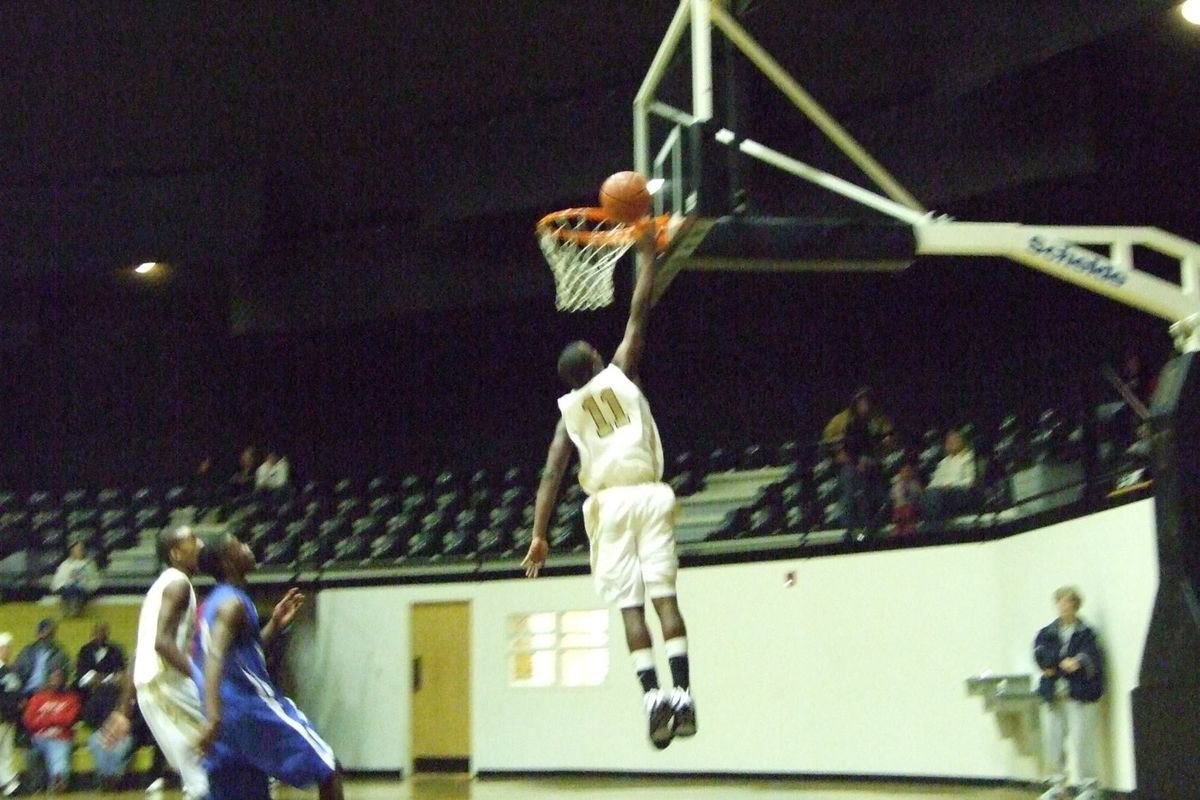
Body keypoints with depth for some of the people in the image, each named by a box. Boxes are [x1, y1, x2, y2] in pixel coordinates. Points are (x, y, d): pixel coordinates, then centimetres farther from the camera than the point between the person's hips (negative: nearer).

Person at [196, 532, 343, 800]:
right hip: (254, 707, -9)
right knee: (328, 768, 1)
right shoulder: (233, 603, -11)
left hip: (230, 714, 9)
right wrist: (213, 717, -38)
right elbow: (215, 657, -26)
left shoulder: (214, 603, 19)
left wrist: (276, 625, 22)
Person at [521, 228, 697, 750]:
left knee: (629, 604, -3)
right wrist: (646, 253, 21)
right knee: (664, 594, -5)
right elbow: (639, 315, 14)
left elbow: (552, 475, 4)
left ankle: (652, 692, -18)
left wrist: (539, 535, 1)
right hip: (649, 495, 0)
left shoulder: (569, 411, 14)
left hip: (610, 502, 0)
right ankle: (682, 690, -17)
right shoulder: (619, 375, 12)